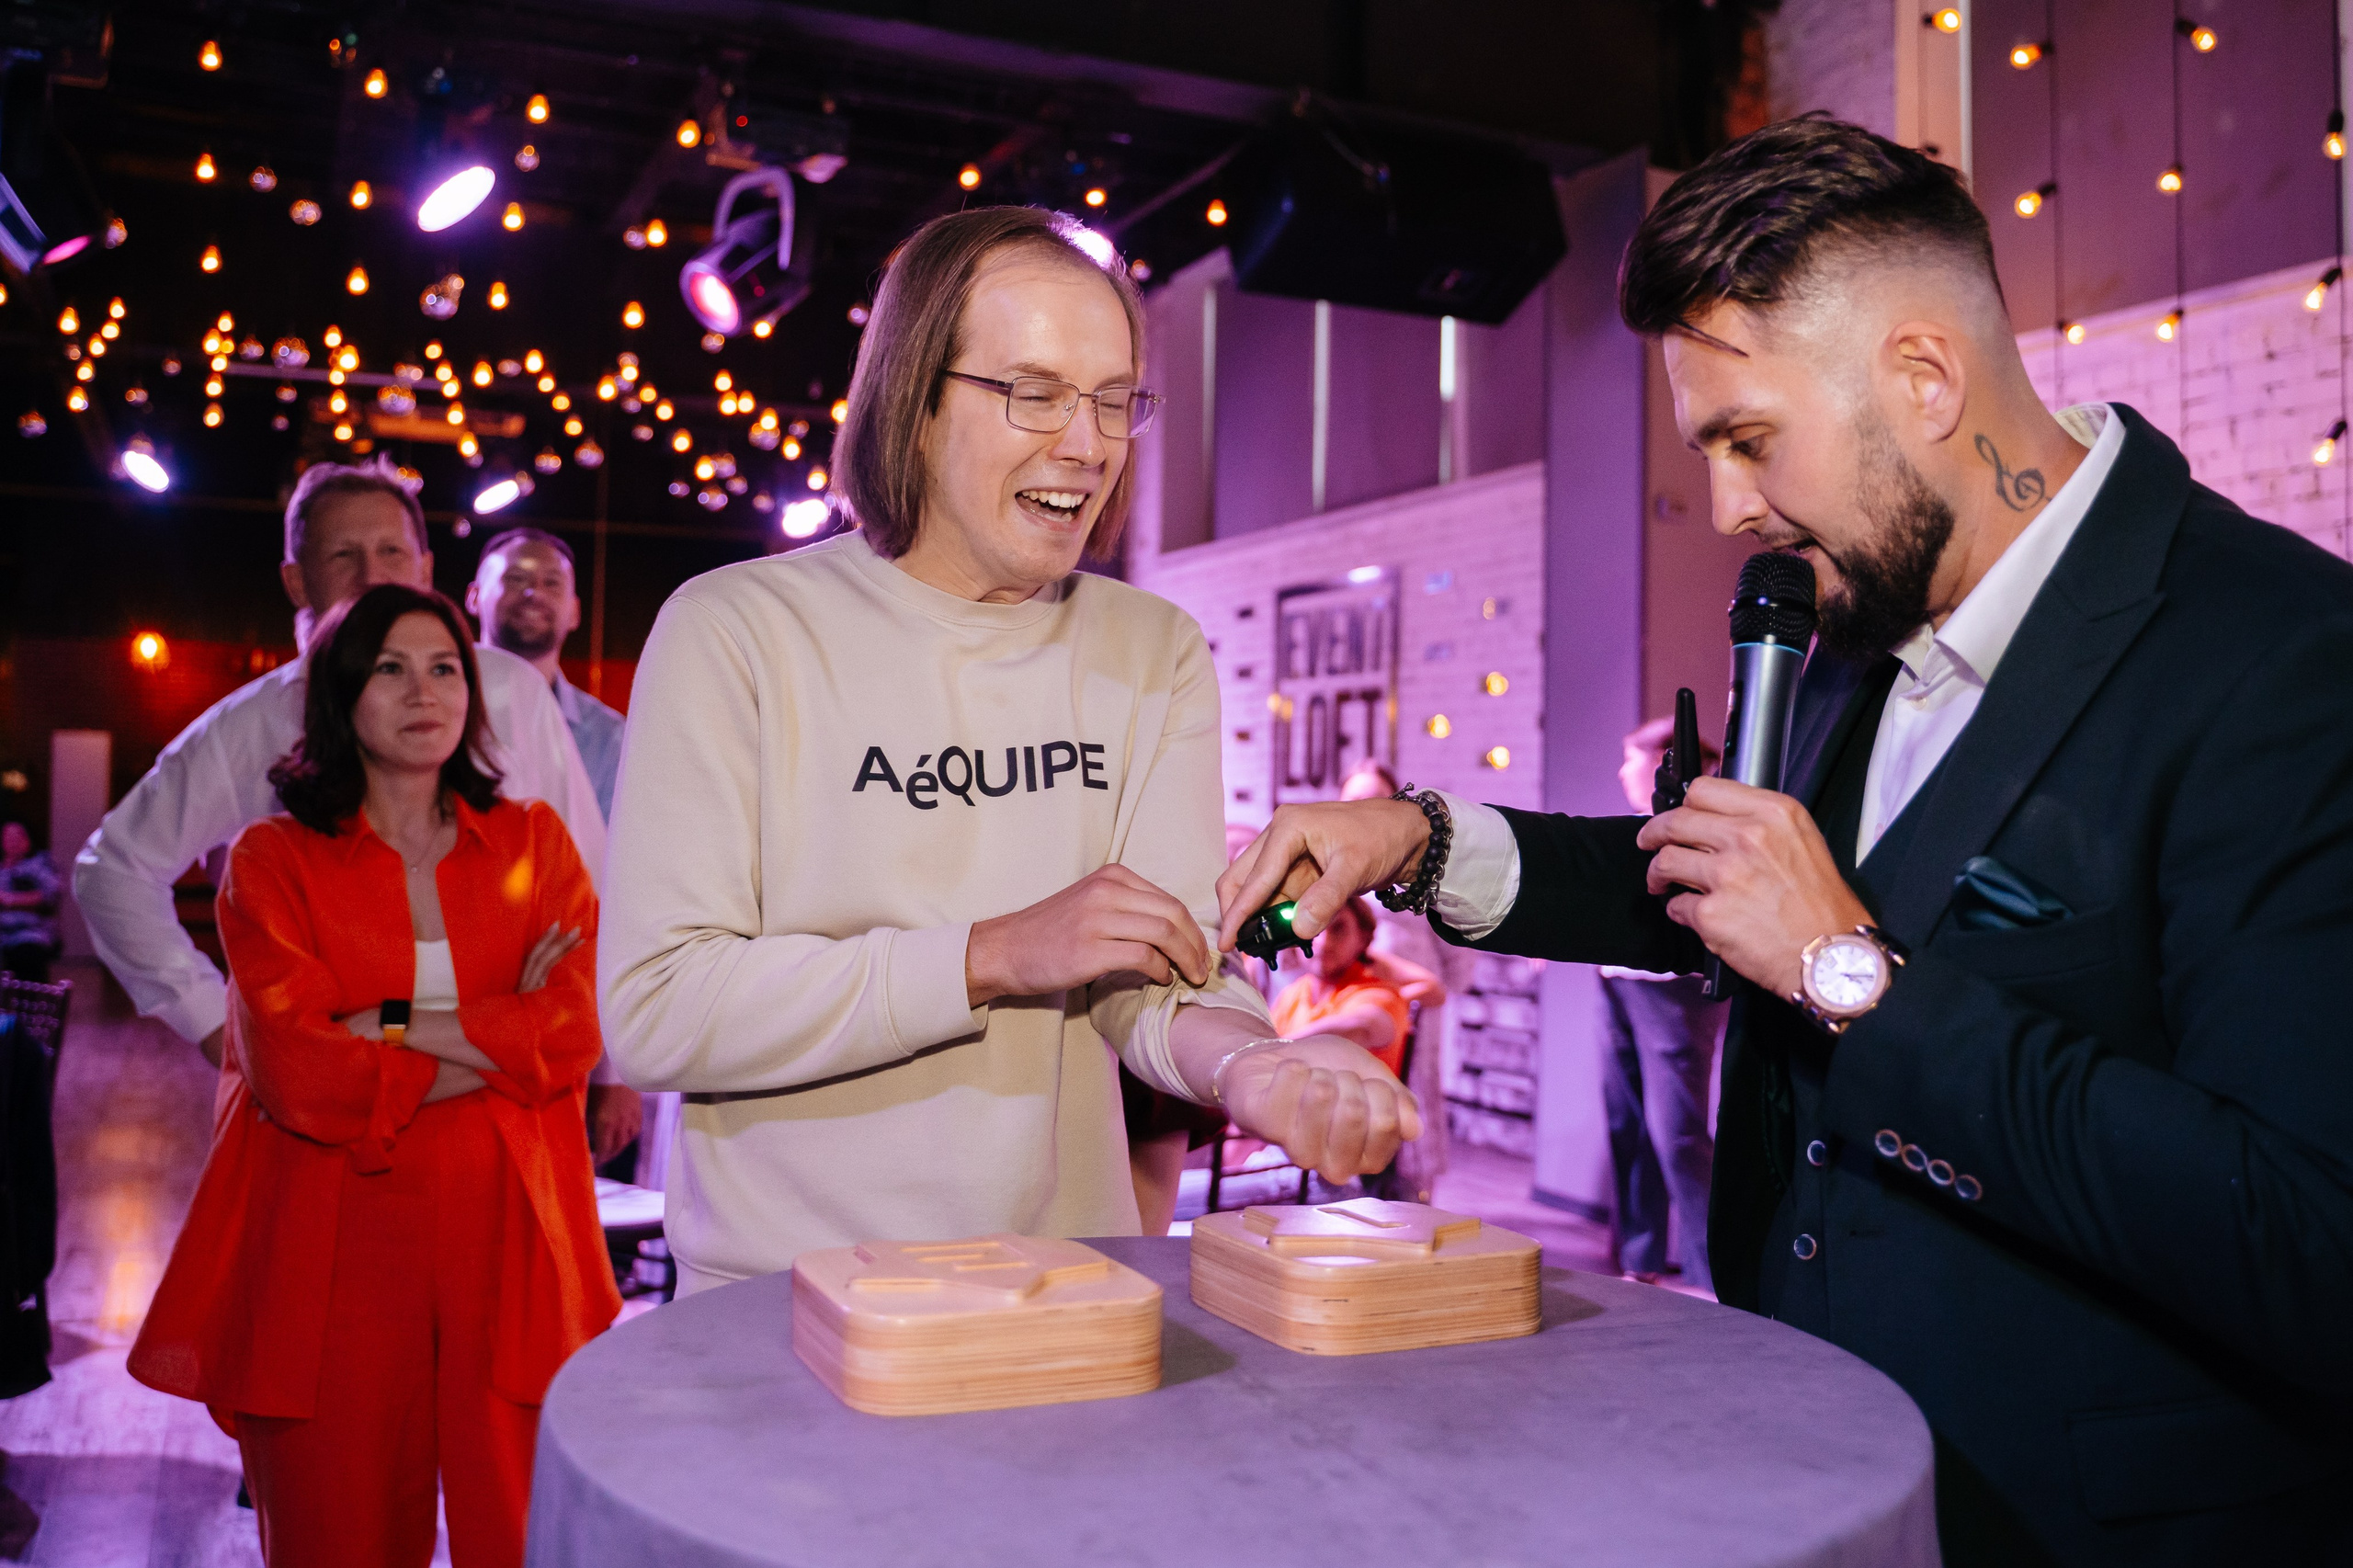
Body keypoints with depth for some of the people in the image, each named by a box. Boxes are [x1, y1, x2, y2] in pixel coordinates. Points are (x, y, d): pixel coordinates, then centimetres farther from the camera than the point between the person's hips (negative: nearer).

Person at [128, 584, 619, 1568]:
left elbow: (574, 1034, -4)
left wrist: (386, 1025, -8)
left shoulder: (534, 842, 9)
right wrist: (497, 1037, -7)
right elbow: (296, 1072, -10)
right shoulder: (273, 859, 4)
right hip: (333, 1256, -1)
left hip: (504, 1249, 1)